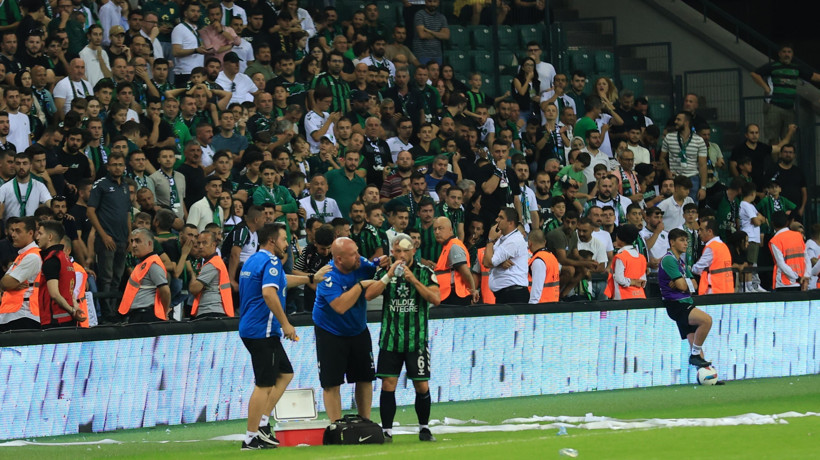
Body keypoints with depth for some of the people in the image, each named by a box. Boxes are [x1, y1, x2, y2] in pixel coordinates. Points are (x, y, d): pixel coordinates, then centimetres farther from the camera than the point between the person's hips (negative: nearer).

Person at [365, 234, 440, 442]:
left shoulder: (425, 273, 2)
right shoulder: (384, 272, 6)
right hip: (390, 339, 1)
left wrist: (414, 280, -17)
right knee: (388, 385, -5)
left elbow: (436, 299, -10)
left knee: (422, 386, 0)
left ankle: (424, 429, 17)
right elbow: (369, 295, -6)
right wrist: (389, 276, -15)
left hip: (417, 339, -1)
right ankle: (386, 430, 0)